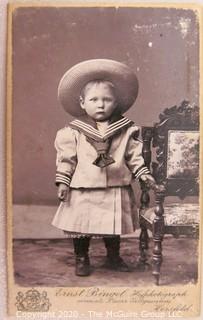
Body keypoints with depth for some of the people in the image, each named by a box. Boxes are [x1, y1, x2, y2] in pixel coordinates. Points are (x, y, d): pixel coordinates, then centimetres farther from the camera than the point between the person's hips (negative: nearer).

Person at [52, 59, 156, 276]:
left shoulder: (126, 130, 0)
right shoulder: (73, 131, -4)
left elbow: (134, 155, 6)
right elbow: (66, 158, -1)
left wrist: (143, 173, -1)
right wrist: (62, 181, -4)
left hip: (116, 190, 2)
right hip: (83, 190, -1)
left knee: (114, 226, 14)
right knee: (81, 226, 7)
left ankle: (113, 257, 36)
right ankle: (81, 259, 28)